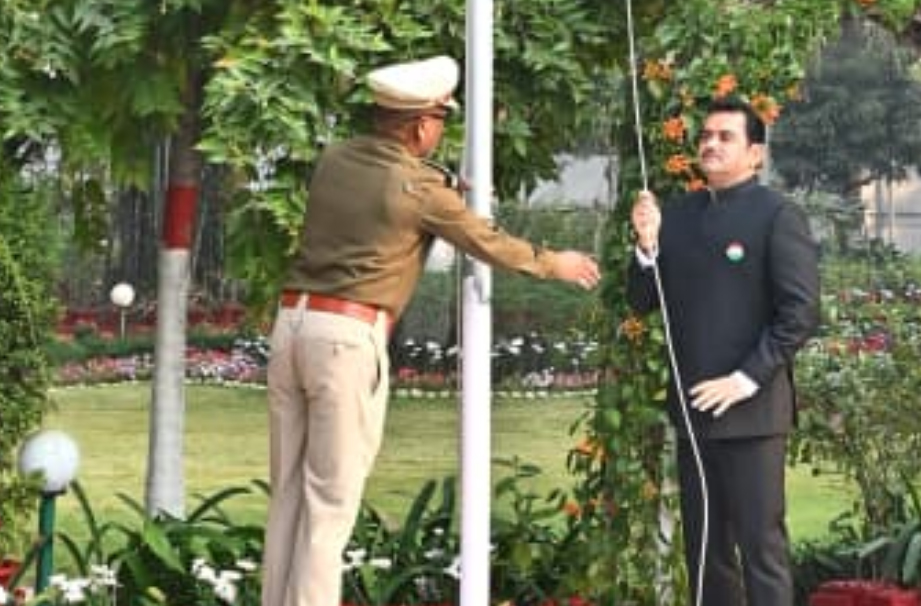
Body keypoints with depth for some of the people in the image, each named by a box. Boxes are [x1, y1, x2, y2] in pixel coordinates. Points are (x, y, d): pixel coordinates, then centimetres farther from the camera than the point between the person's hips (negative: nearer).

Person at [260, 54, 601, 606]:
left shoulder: (334, 160, 13)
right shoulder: (419, 187, -5)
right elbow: (488, 243, 7)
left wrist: (449, 192, 36)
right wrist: (553, 264, 22)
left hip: (294, 321, 7)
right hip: (349, 335, -7)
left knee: (289, 493, 11)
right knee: (331, 501, -2)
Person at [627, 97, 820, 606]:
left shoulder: (776, 215, -6)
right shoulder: (677, 214, 12)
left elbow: (802, 312, -12)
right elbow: (642, 302, 12)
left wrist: (745, 380, -17)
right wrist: (648, 245, -6)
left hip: (751, 410, -6)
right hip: (691, 408, 6)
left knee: (760, 543, -3)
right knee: (703, 546, 13)